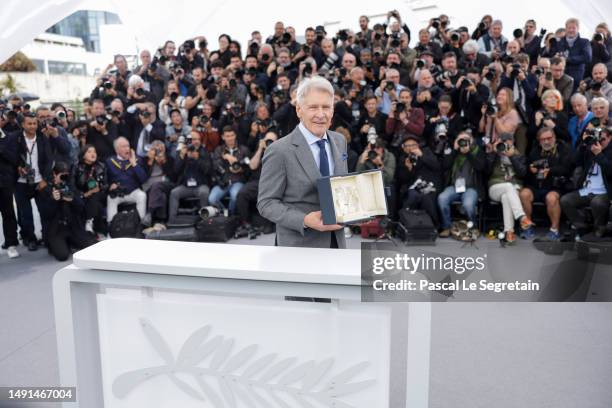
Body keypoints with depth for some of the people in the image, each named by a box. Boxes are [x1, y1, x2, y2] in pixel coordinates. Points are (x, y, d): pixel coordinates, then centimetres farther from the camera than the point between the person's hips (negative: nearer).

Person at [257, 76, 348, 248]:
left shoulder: (340, 141, 4)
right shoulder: (279, 151, -15)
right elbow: (266, 203, -12)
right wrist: (304, 220, -24)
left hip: (336, 239, 5)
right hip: (300, 243, -5)